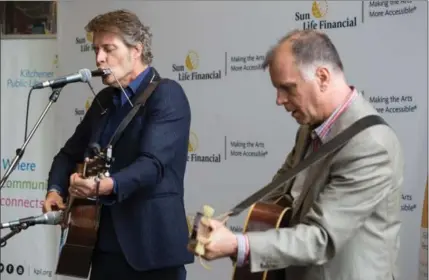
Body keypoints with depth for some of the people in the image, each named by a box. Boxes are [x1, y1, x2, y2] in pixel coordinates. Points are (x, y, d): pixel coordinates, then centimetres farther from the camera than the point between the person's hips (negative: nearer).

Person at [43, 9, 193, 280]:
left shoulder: (167, 95, -9)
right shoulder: (105, 99, 14)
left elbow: (153, 163, -22)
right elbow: (70, 153, 21)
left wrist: (105, 186, -37)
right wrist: (56, 189, 2)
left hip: (152, 248, -6)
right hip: (105, 245, 7)